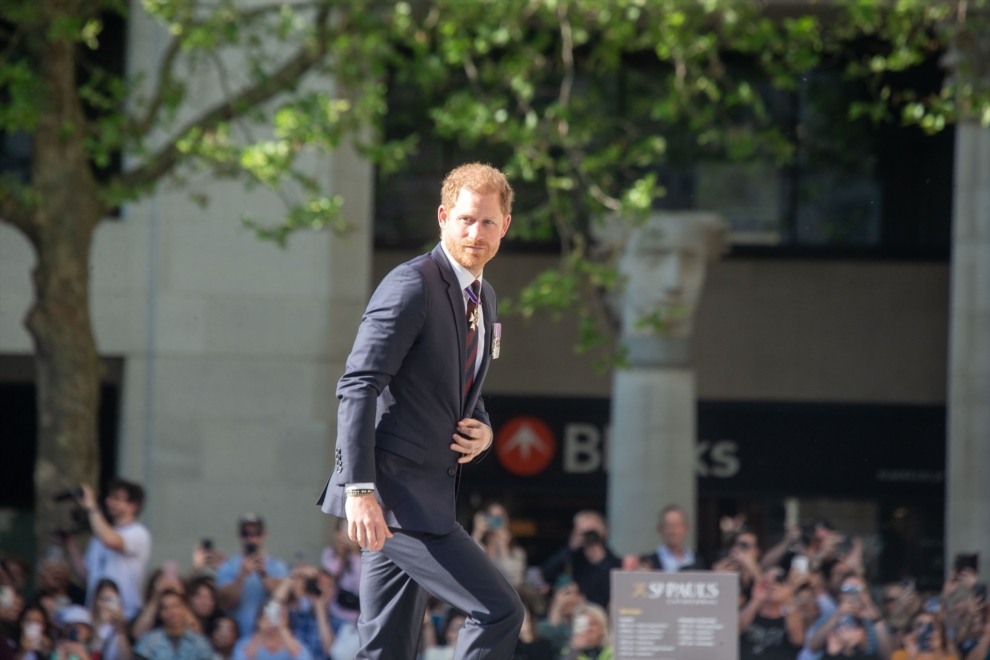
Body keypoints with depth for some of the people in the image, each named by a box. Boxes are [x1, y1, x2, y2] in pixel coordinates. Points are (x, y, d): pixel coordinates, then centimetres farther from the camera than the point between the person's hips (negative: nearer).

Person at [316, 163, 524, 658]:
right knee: (498, 611, -14)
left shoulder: (483, 298, 17)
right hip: (392, 492, -9)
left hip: (425, 495, 9)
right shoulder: (411, 287, -12)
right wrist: (360, 490, -26)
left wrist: (482, 431, 5)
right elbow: (357, 388, -18)